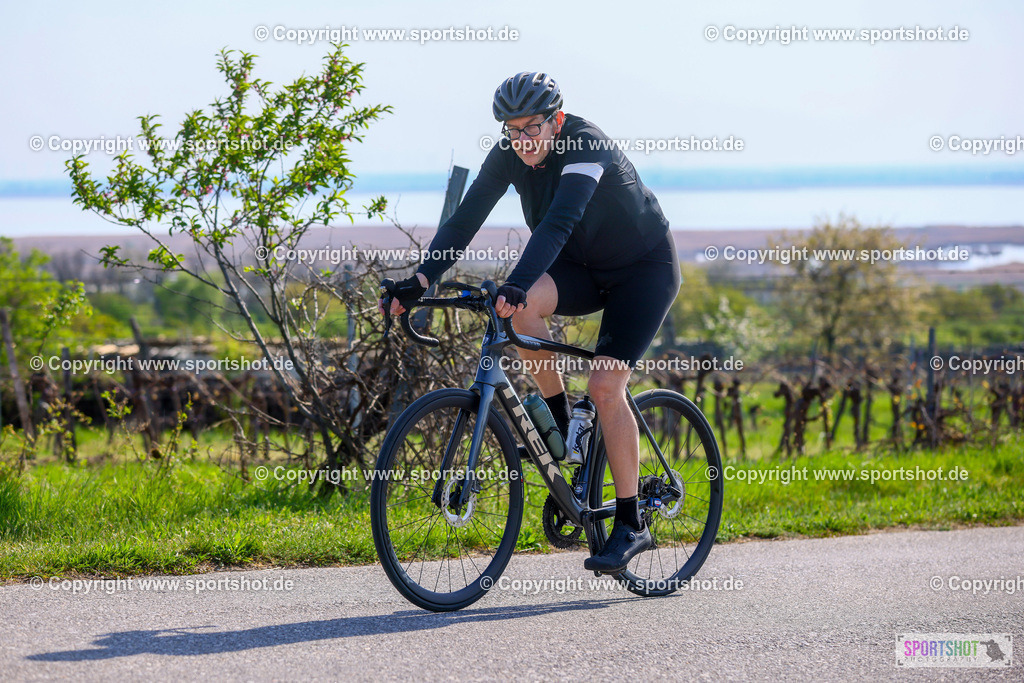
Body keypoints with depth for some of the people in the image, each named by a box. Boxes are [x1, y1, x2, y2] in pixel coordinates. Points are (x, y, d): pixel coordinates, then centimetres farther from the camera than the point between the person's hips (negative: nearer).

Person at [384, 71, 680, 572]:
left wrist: (517, 284, -58)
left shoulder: (586, 145, -30)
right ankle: (559, 421, -7)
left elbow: (560, 220, -44)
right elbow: (467, 217, -16)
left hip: (644, 269, -5)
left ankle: (631, 526, -10)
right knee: (523, 305, -28)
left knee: (605, 386, -20)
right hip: (582, 267, 6)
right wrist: (422, 279, -29)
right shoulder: (509, 155, -12)